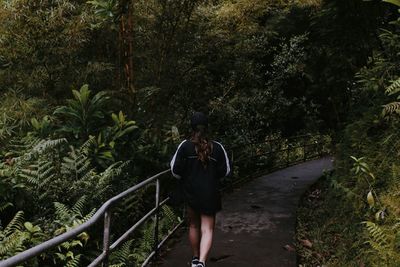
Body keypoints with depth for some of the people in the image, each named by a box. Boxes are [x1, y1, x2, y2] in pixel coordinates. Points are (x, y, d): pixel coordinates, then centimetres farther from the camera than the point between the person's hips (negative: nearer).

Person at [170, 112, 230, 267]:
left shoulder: (185, 146, -8)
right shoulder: (217, 147, -5)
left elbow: (175, 170, -5)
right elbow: (225, 171, 3)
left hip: (190, 193, 1)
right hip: (210, 195, -1)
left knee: (194, 226, 19)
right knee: (207, 229, 2)